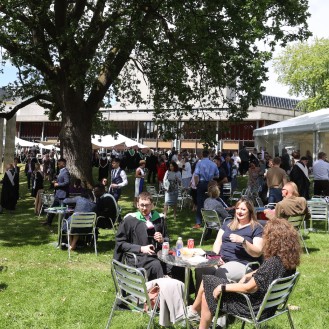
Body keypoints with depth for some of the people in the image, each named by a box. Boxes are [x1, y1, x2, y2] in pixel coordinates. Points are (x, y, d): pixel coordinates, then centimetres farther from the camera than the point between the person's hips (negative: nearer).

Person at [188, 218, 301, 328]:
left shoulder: (272, 263, -31)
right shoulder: (289, 260, -6)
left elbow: (249, 288, -25)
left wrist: (223, 287, -14)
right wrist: (248, 276, 8)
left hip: (256, 308, -9)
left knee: (208, 294, 2)